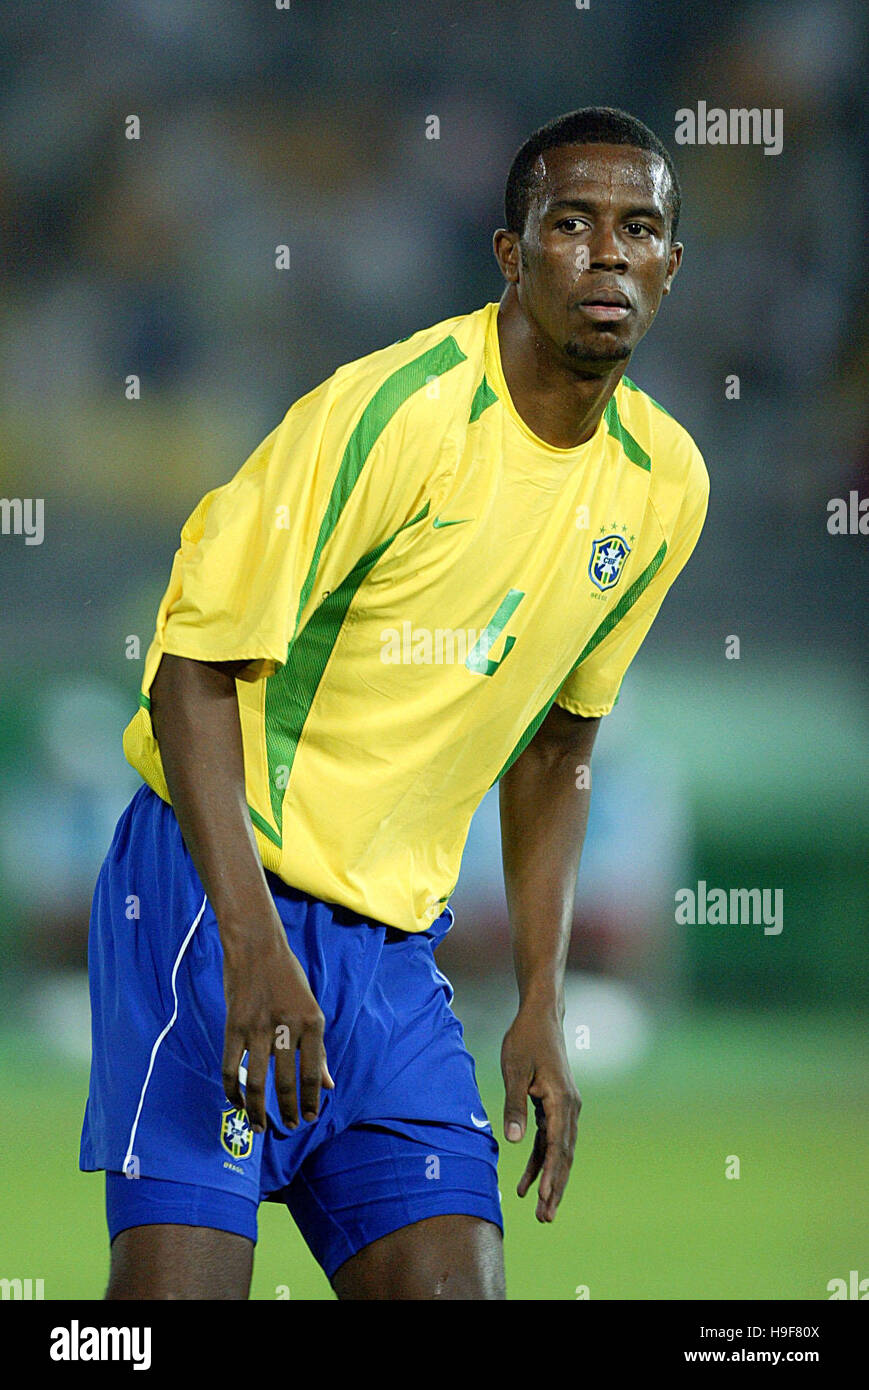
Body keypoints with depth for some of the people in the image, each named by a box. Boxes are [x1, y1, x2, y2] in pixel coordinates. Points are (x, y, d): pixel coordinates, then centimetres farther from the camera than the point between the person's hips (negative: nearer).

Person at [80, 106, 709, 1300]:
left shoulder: (664, 483, 5)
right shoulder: (393, 410, -16)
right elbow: (198, 665, -15)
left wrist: (541, 1009, 11)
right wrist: (254, 943, -25)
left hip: (395, 939, 6)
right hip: (217, 898, -6)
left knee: (453, 1283, -7)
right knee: (182, 1281, -16)